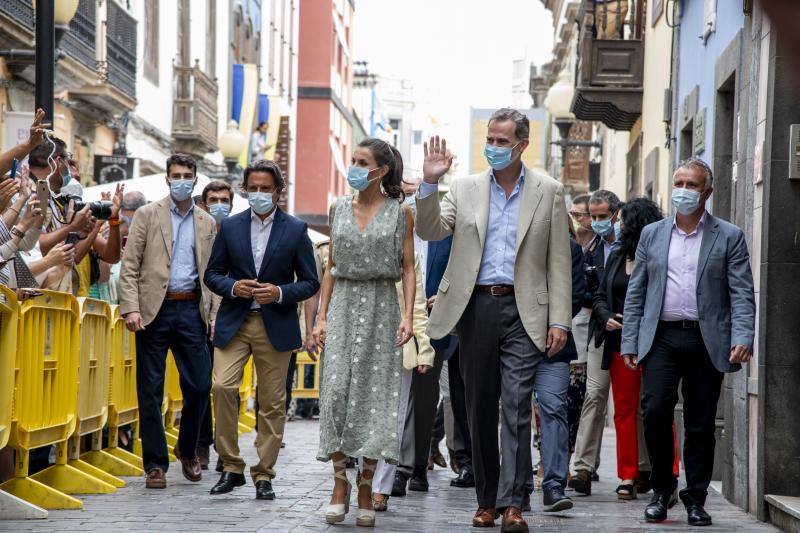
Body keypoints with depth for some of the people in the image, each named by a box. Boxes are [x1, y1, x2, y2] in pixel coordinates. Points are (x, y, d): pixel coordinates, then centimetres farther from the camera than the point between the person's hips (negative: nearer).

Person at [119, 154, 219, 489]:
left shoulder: (207, 223, 14)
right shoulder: (147, 215, 5)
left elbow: (212, 272, 14)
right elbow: (129, 266, 0)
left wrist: (214, 315, 4)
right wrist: (131, 308, -11)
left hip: (192, 310, 2)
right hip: (155, 310, -2)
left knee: (200, 385, -2)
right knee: (150, 391, 0)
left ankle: (187, 449, 22)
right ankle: (155, 464, 8)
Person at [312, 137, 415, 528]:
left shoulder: (400, 212, 2)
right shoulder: (339, 209, 10)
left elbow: (408, 268, 0)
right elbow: (331, 267, 12)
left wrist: (407, 316, -11)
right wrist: (321, 316, 4)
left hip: (381, 306, -2)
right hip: (343, 304, 2)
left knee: (373, 392, -3)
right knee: (337, 389, -9)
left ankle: (365, 489, 2)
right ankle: (340, 481, -2)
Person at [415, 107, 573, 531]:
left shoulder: (548, 191, 5)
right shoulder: (465, 188, 10)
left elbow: (558, 262, 4)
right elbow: (430, 230, 0)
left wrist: (559, 321, -2)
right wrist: (430, 183, -14)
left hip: (523, 310, -2)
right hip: (476, 308, 2)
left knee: (517, 407, -8)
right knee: (480, 408, 7)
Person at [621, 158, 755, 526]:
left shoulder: (728, 237, 5)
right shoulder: (652, 235, 13)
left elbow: (742, 293, -1)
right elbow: (635, 292, 12)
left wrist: (742, 339, -15)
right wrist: (630, 343, 5)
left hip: (707, 341, -1)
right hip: (662, 338, 1)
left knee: (700, 423, 2)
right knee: (655, 409, -12)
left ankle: (696, 499, 13)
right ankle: (662, 489, 5)